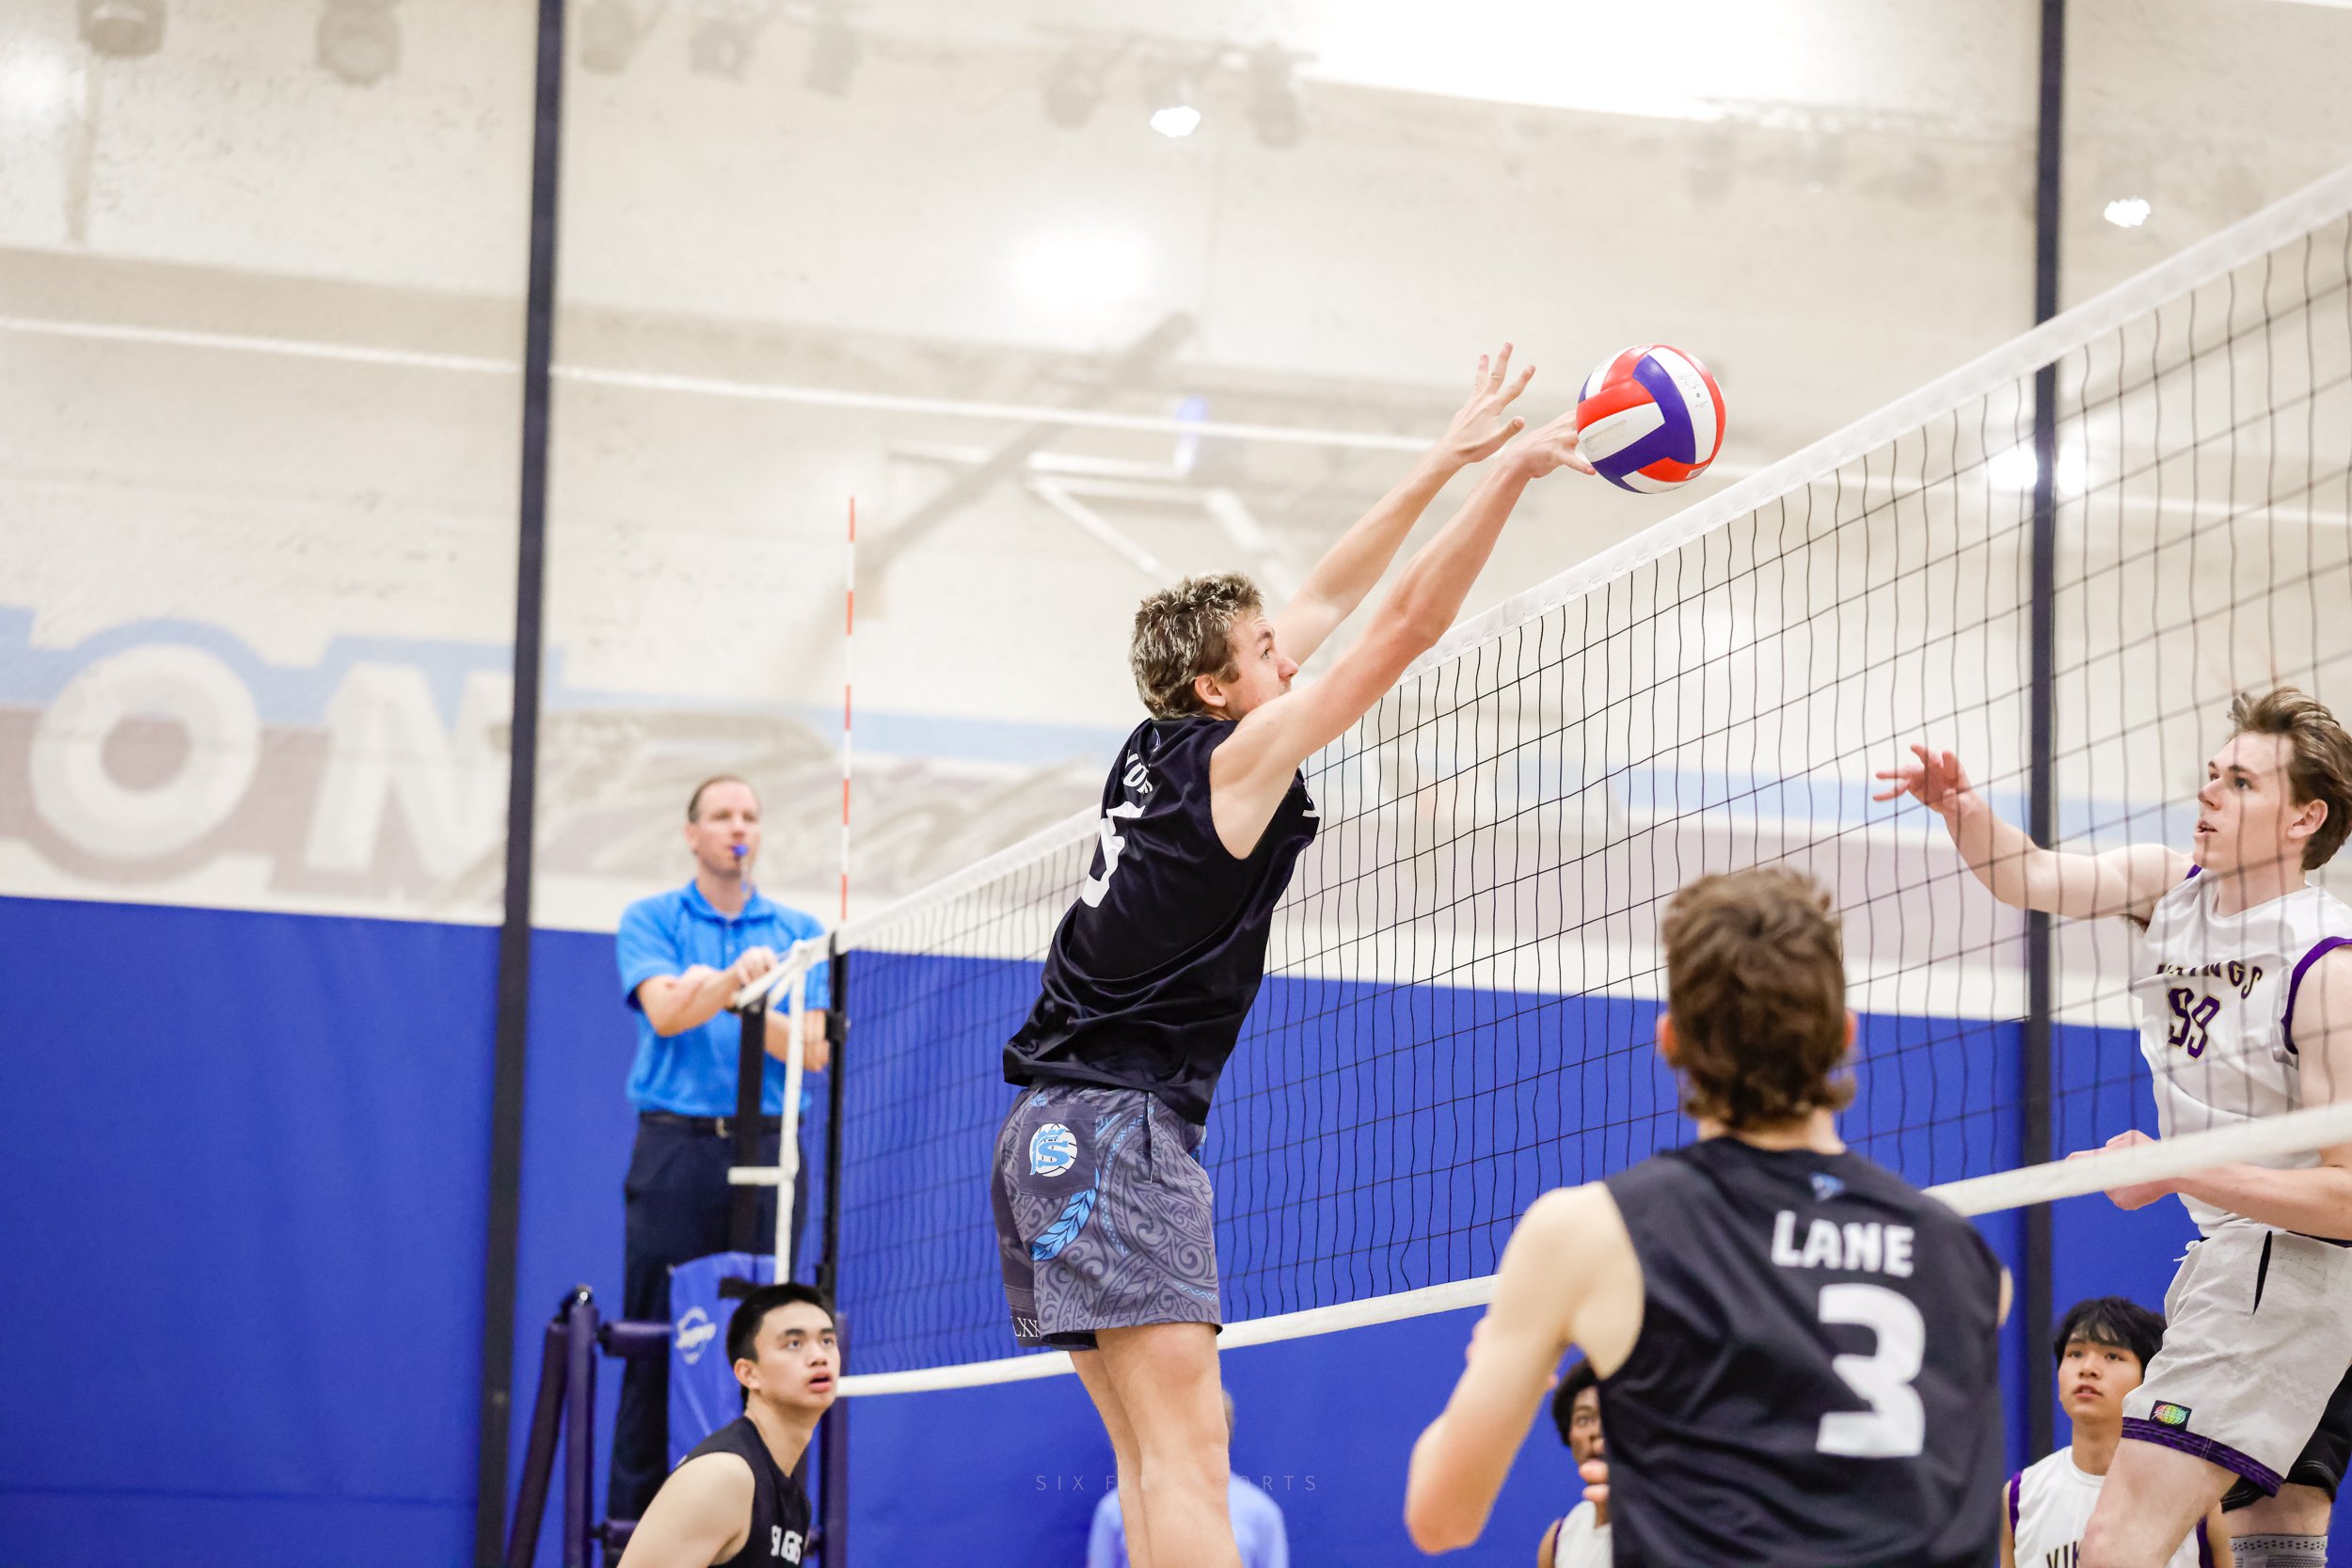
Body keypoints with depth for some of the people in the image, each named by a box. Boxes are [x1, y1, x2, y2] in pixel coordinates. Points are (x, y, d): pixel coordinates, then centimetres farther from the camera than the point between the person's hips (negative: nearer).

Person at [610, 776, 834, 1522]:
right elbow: (667, 1013, -11)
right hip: (676, 1148, -2)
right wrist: (736, 978, -28)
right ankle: (635, 1523, 0)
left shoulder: (800, 931, 12)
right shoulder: (650, 920, 7)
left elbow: (813, 1052, 5)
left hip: (768, 1152, 2)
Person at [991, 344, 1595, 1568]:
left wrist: (1445, 460, 22)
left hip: (1062, 1130, 10)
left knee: (1154, 1448, 6)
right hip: (1115, 1125, -10)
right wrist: (1508, 473, -11)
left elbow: (1326, 600, 20)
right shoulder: (1238, 757, -8)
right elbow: (1407, 624, -12)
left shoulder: (1165, 748, 13)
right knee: (1186, 1442, -19)